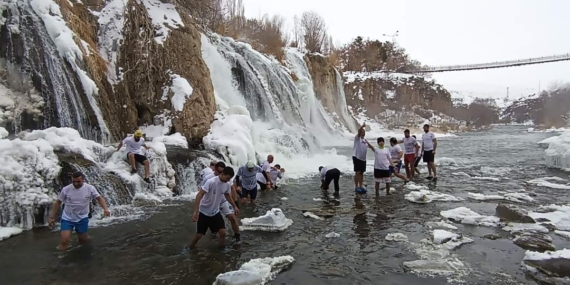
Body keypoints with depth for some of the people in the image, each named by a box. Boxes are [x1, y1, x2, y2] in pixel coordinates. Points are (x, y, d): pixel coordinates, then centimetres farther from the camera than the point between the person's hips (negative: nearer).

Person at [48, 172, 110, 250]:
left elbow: (99, 198, -8)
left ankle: (81, 233, 50)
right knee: (64, 241, -12)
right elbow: (57, 202, -1)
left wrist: (105, 209, -26)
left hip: (82, 218, 1)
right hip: (67, 218, -1)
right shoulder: (66, 189, -13)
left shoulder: (90, 188, -14)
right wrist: (52, 217, 2)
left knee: (83, 240, 13)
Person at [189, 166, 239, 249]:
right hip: (203, 212, -5)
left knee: (223, 232, -5)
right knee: (199, 234, 3)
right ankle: (189, 249, 30)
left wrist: (234, 206, 16)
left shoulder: (227, 185, -8)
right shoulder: (211, 182, -28)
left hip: (215, 212, 5)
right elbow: (199, 195, -28)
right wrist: (195, 211, -32)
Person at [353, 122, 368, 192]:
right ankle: (356, 187, 2)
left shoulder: (364, 140, 16)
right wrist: (362, 126, -44)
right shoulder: (357, 138, -6)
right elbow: (358, 133, -28)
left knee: (361, 173, 10)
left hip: (363, 158, 7)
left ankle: (361, 186, 17)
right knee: (357, 172, -5)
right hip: (357, 157, -7)